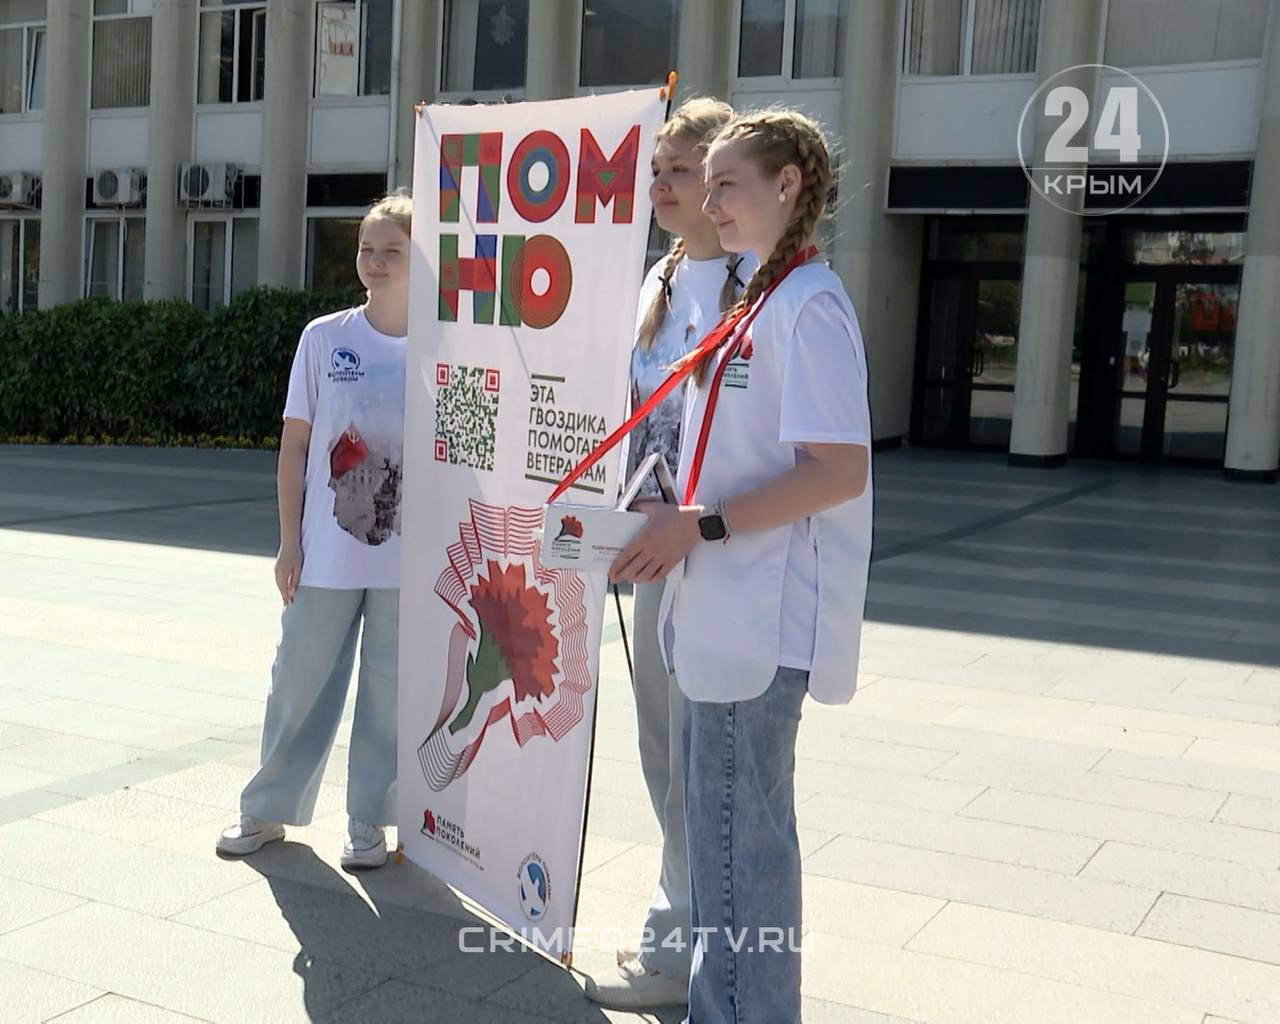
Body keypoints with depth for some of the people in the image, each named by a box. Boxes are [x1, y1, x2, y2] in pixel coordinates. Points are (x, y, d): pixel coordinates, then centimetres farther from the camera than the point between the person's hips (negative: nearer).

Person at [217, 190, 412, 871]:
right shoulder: (324, 337, 1)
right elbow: (295, 442, 3)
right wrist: (290, 540, 0)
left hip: (409, 558, 0)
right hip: (327, 553, 1)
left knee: (391, 692, 7)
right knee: (301, 684, 9)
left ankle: (369, 823, 22)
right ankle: (266, 811, 27)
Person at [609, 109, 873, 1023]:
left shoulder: (809, 305, -13)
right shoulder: (761, 300, 17)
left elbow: (842, 470, -21)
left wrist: (702, 525, -21)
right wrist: (675, 514, 10)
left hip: (763, 622, -10)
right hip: (729, 613, 10)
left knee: (739, 838, -4)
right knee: (730, 827, 17)